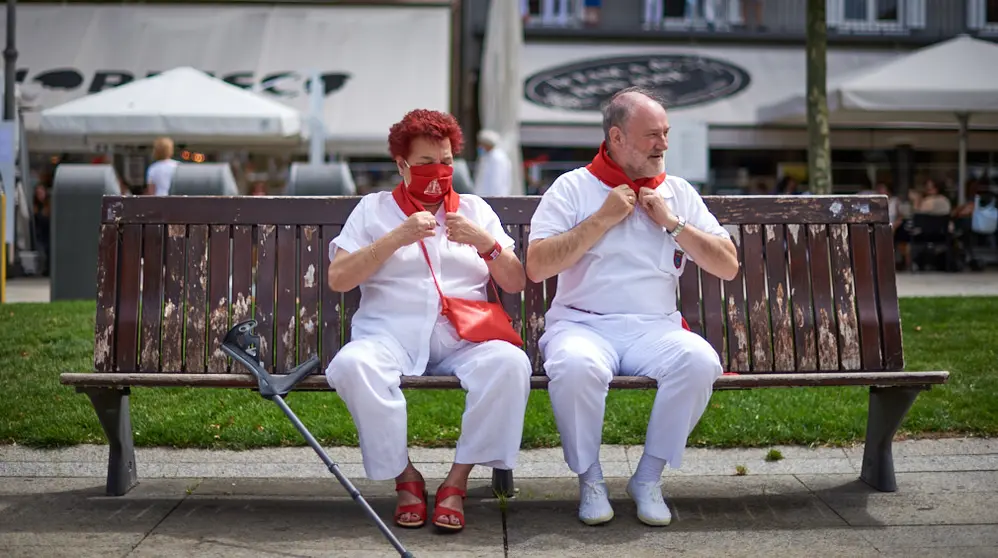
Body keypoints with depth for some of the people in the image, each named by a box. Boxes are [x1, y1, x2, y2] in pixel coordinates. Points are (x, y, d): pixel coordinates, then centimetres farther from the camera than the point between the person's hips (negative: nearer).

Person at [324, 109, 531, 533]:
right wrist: (395, 238, -9)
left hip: (462, 338, 1)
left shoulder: (475, 209, 20)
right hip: (391, 334, -1)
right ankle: (405, 478, -18)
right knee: (351, 365, -35)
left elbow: (516, 284, 14)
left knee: (511, 363, -31)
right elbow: (337, 279, 2)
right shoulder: (374, 208, 15)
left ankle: (457, 481, -20)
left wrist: (486, 243, -5)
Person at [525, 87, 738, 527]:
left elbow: (728, 267, 10)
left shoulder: (678, 193, 15)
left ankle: (649, 478, -12)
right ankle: (590, 479, -12)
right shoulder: (573, 187, 5)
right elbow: (536, 267, -6)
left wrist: (672, 223, -1)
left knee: (700, 360, -30)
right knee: (576, 366, -37)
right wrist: (602, 219, -8)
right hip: (582, 324, -2)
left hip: (655, 327, 3)